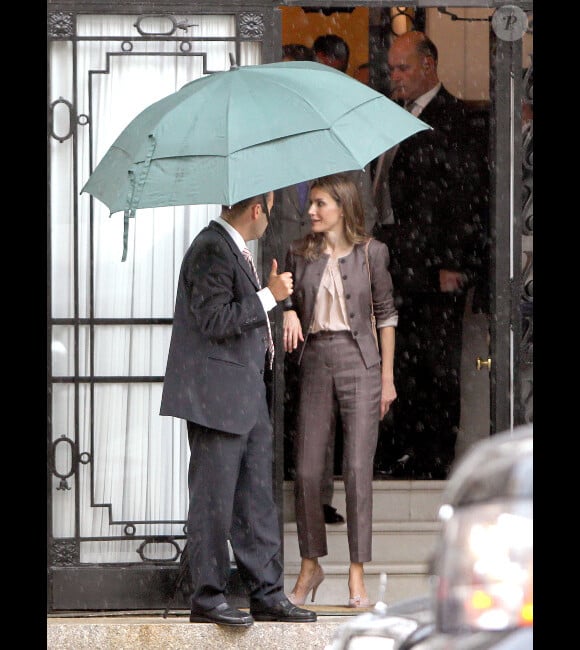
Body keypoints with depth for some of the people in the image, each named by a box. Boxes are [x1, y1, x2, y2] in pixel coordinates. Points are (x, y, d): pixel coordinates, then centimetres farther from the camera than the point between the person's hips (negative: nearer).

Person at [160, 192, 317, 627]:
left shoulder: (235, 250, 17)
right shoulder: (211, 250, -14)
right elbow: (215, 321, -21)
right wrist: (269, 296, -16)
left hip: (248, 396, 10)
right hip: (217, 398, -10)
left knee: (257, 501, 10)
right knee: (214, 500, -5)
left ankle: (267, 594, 14)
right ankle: (207, 599, 0)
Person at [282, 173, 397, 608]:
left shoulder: (371, 253, 3)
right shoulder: (300, 253, 9)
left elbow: (386, 314, 6)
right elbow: (289, 300, 18)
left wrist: (387, 376, 3)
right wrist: (289, 315, -7)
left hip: (359, 360, -3)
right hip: (314, 360, 3)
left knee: (358, 467, -8)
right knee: (307, 471, 1)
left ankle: (357, 576, -5)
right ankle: (310, 567, 17)